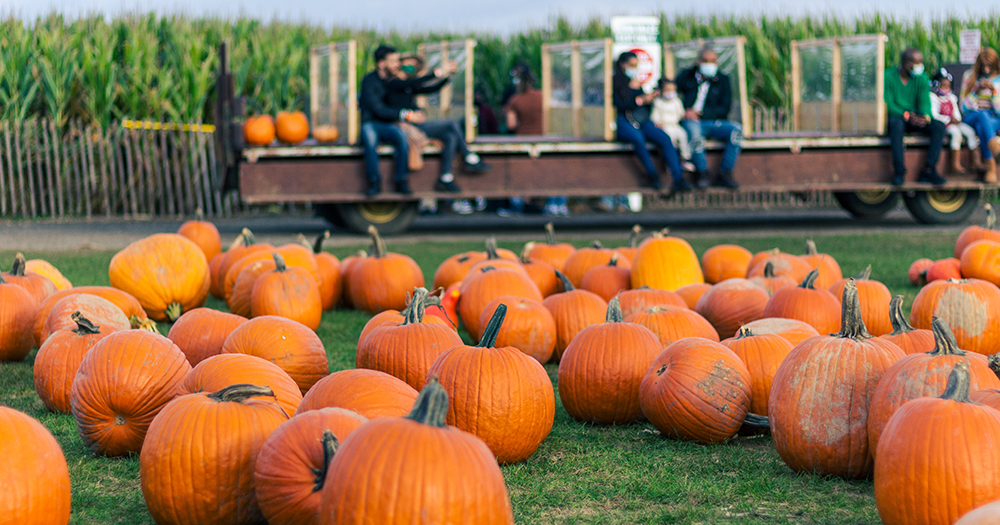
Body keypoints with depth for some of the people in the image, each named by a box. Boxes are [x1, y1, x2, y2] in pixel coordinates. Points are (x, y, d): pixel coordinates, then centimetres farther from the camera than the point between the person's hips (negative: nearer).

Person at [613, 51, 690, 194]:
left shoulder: (636, 83, 22)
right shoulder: (616, 82, 4)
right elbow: (619, 105, -8)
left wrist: (650, 98, 5)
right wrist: (641, 100, -12)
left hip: (642, 121, 6)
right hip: (624, 122, -6)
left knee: (665, 138, -22)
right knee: (638, 138, -40)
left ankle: (678, 179, -30)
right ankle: (652, 174, -26)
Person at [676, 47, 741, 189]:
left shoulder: (723, 80, 12)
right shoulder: (687, 76, 12)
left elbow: (724, 109, 5)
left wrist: (700, 113, -8)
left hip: (713, 122, 2)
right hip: (691, 121, -2)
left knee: (737, 129, -25)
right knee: (694, 132, -38)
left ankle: (725, 174, -22)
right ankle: (702, 174, -25)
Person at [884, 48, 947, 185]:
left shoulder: (922, 78, 6)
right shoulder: (889, 76, -7)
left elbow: (925, 102, -2)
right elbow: (888, 104, -13)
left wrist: (925, 116, -26)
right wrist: (907, 116, -27)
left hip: (916, 119, 5)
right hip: (896, 116, -4)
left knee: (939, 126, -22)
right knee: (896, 124, -40)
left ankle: (928, 170, -26)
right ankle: (899, 171, -41)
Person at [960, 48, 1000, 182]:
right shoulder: (969, 76, 8)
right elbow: (964, 106, 3)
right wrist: (977, 90, -11)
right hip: (972, 117, -1)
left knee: (981, 127, -38)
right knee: (983, 115, -40)